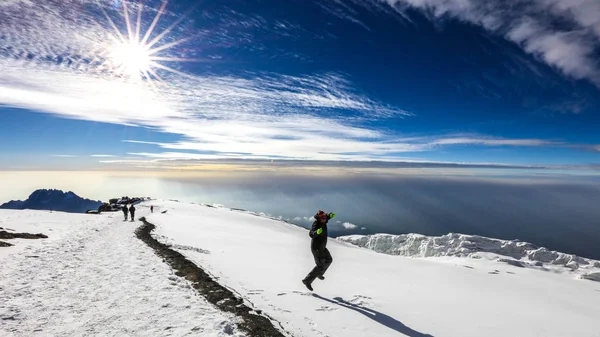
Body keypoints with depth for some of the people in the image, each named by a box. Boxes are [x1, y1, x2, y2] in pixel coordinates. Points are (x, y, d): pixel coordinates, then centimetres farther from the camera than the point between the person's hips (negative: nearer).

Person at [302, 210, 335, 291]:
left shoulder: (322, 221, -3)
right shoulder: (316, 225, -28)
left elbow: (327, 216, 19)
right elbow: (311, 234, -43)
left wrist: (330, 215, -4)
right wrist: (316, 232, -64)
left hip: (322, 247, 10)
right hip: (317, 248, -10)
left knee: (329, 260, 26)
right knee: (321, 266, -7)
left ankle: (319, 274, 44)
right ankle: (307, 280, 2)